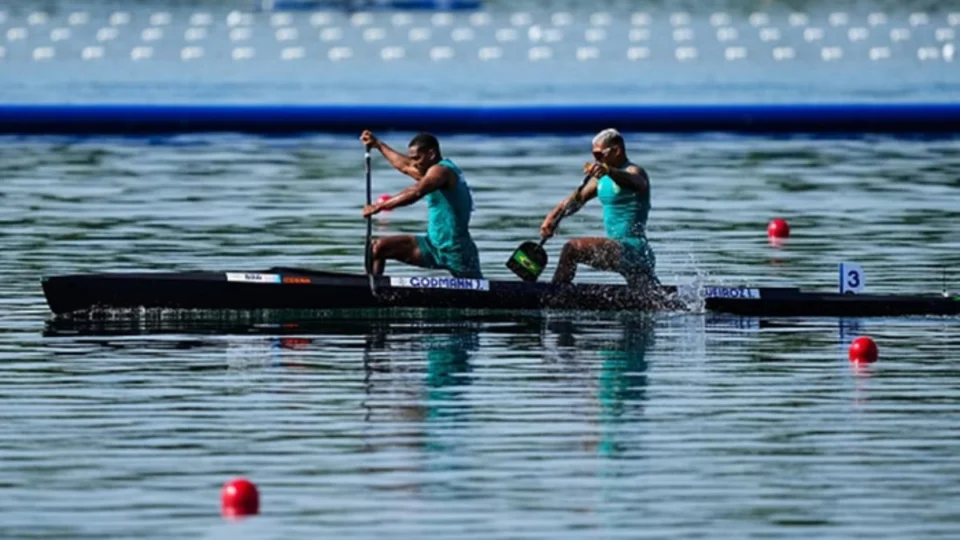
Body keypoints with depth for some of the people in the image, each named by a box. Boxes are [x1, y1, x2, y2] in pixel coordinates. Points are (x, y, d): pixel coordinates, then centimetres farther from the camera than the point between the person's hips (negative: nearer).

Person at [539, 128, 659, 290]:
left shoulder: (633, 172, -10)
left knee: (572, 248, -16)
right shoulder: (603, 178, 18)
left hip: (631, 248, -10)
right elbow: (577, 199, 16)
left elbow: (633, 182, -35)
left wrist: (608, 170, -55)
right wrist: (553, 217, -1)